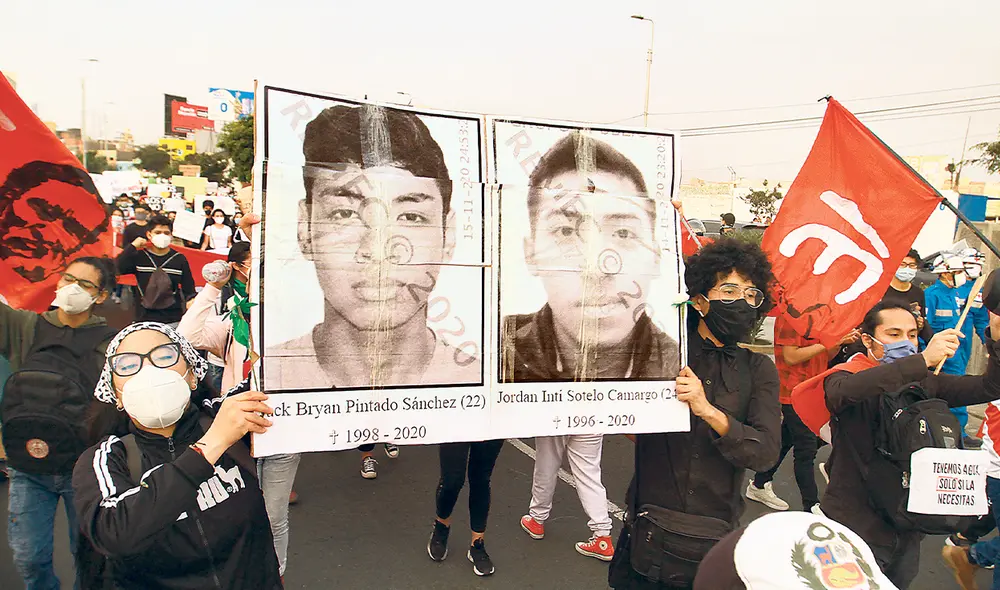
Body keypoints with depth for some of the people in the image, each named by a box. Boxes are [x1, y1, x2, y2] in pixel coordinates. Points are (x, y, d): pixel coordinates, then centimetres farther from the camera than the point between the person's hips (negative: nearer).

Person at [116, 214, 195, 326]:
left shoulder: (179, 259, 3)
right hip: (145, 318, 0)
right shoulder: (139, 257, 4)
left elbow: (189, 289, 4)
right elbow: (118, 268, -12)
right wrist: (132, 246, -9)